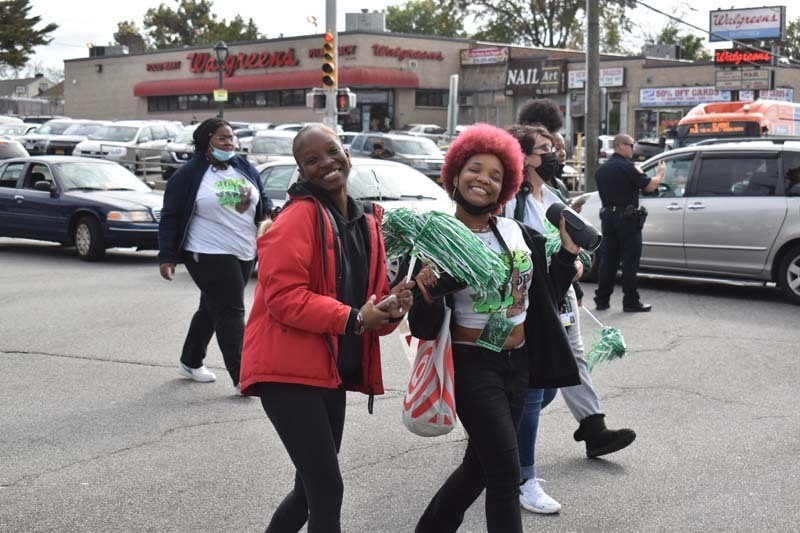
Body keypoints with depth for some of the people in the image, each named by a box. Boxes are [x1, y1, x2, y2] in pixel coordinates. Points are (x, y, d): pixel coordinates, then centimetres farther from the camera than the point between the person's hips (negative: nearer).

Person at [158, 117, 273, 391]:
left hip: (244, 254, 7)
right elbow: (170, 217, -6)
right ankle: (241, 376, -11)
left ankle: (190, 362, 34)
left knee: (213, 308, 17)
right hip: (209, 255, -6)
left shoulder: (246, 168, 9)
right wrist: (167, 257, -11)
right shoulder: (189, 174, -7)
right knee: (230, 312, -11)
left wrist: (267, 215, -6)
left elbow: (263, 202, 18)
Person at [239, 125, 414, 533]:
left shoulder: (367, 221, 12)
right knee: (327, 488, -10)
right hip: (289, 371, -8)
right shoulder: (299, 216, -12)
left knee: (312, 488, 17)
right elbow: (282, 296, -20)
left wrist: (390, 309, -7)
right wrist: (352, 319, -21)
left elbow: (369, 297, 16)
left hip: (333, 373, 8)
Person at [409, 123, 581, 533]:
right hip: (473, 366, -6)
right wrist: (426, 295, -33)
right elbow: (425, 329, -14)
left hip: (518, 363, 6)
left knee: (481, 464, 16)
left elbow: (547, 295, 13)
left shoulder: (518, 232, 2)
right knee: (506, 472, -8)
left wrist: (567, 251, 3)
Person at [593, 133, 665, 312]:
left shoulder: (602, 169, 12)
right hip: (627, 217, -7)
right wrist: (660, 173, 6)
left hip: (607, 215, 7)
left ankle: (601, 300, 10)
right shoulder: (626, 167, -13)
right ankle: (631, 301, -2)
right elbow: (650, 186, -13)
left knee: (608, 258, 10)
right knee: (630, 259, -3)